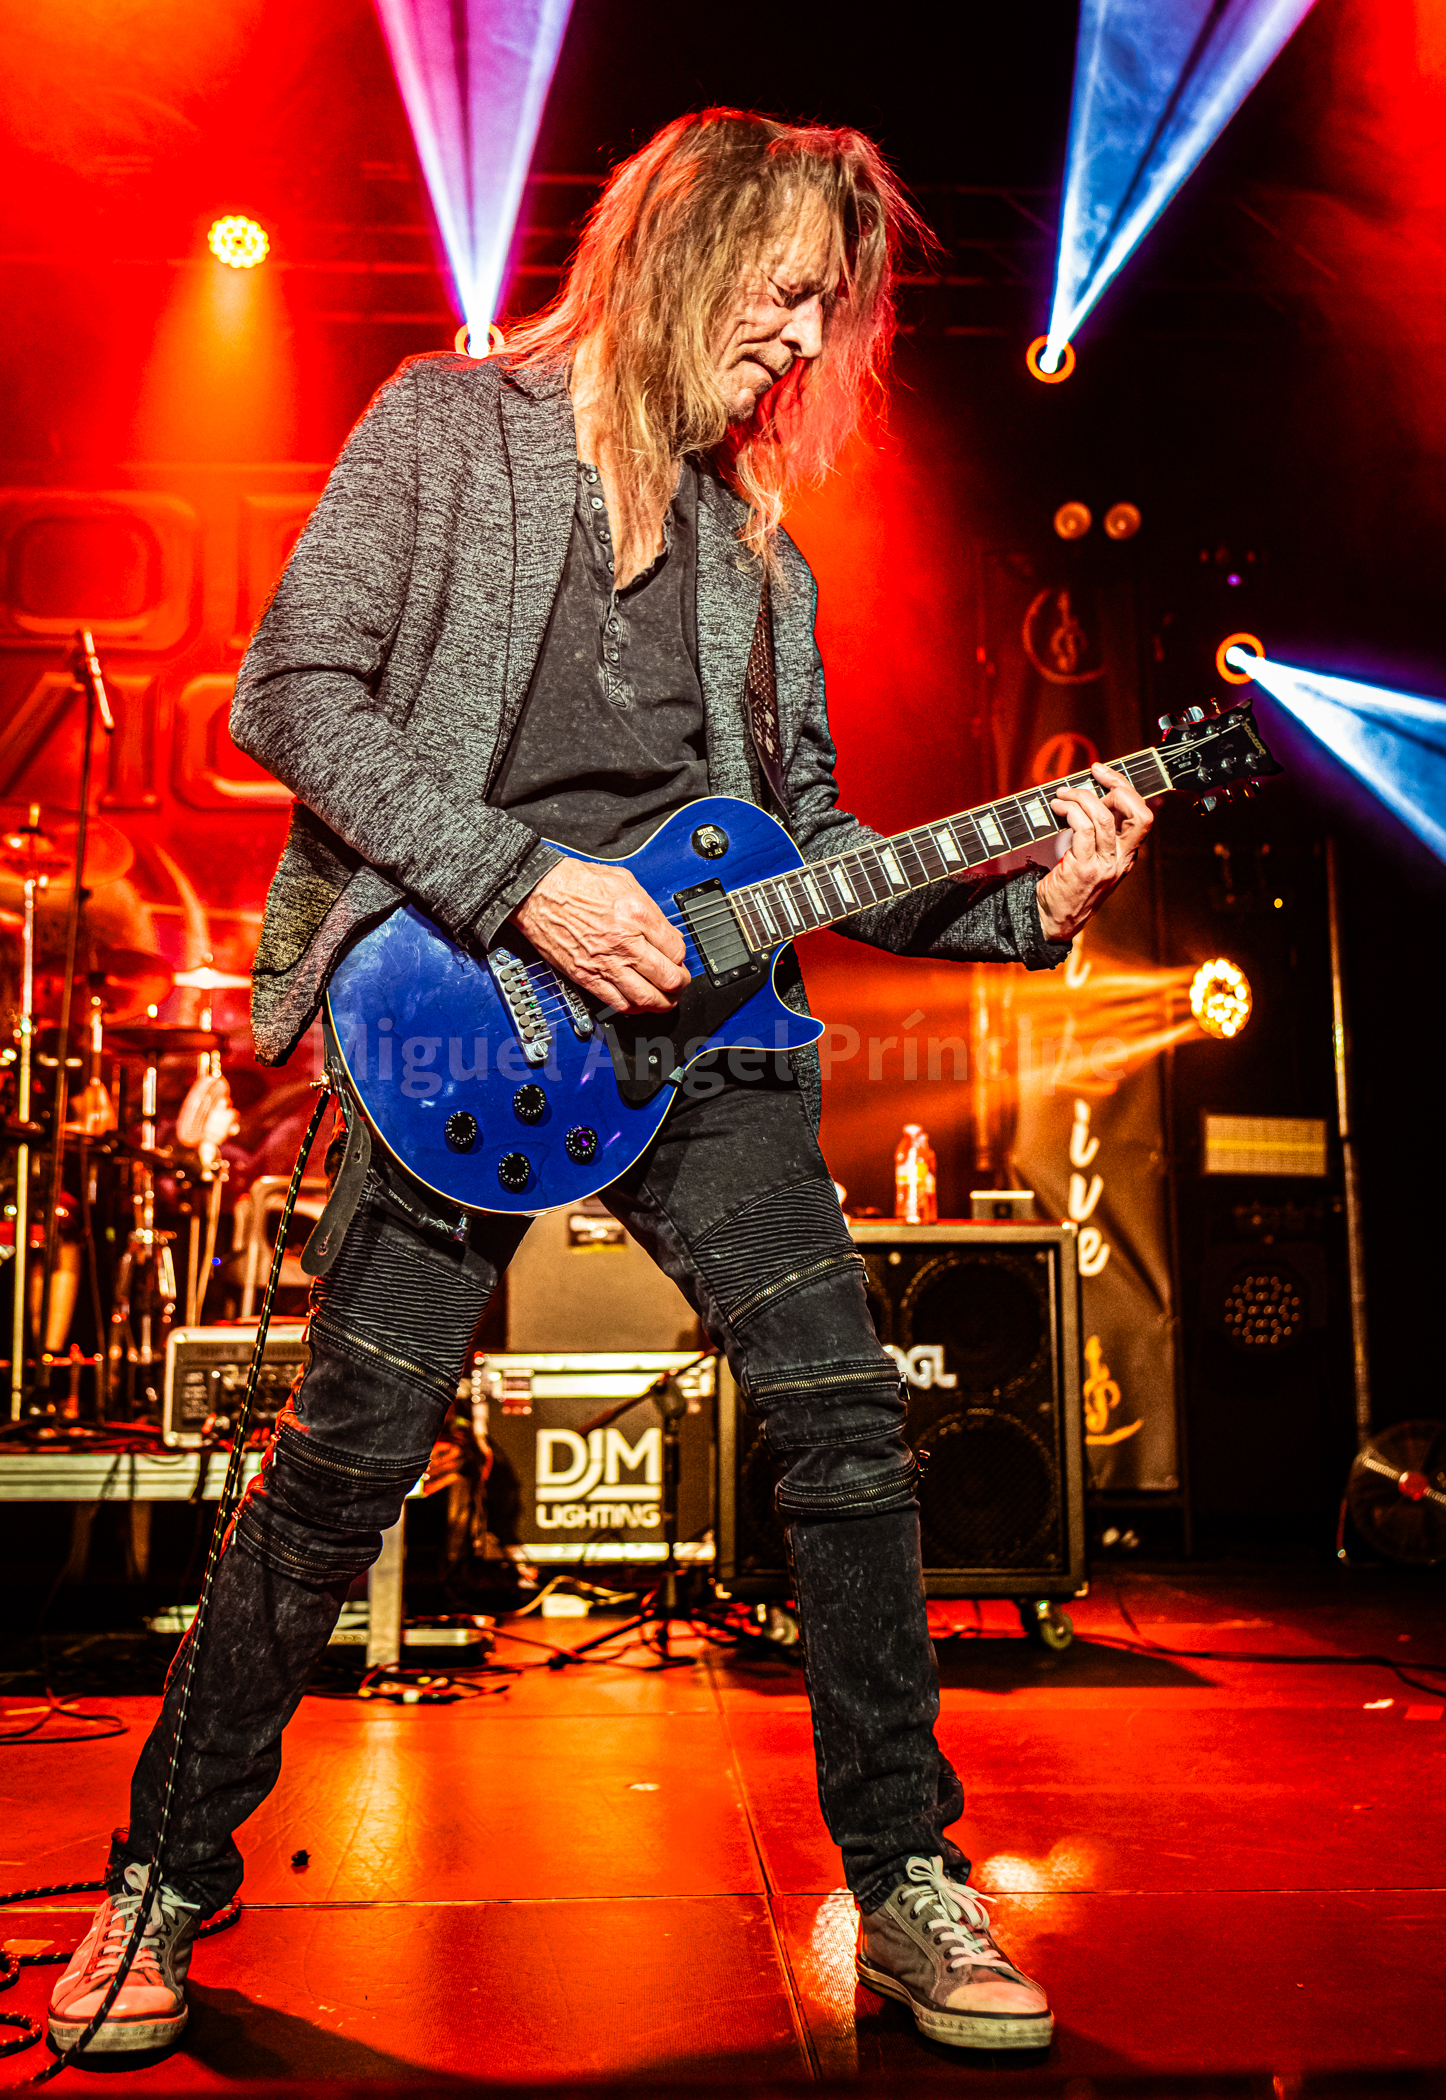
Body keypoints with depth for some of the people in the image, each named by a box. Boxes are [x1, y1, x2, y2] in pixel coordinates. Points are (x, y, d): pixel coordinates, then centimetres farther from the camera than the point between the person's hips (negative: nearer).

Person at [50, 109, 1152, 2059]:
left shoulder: (752, 532, 19)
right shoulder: (450, 422, 6)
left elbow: (805, 834, 16)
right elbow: (293, 693, -5)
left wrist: (1029, 896, 2)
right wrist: (525, 884, -15)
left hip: (696, 1015, 5)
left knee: (849, 1412, -4)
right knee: (353, 1446, -3)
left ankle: (907, 1884, 12)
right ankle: (169, 1876, 19)